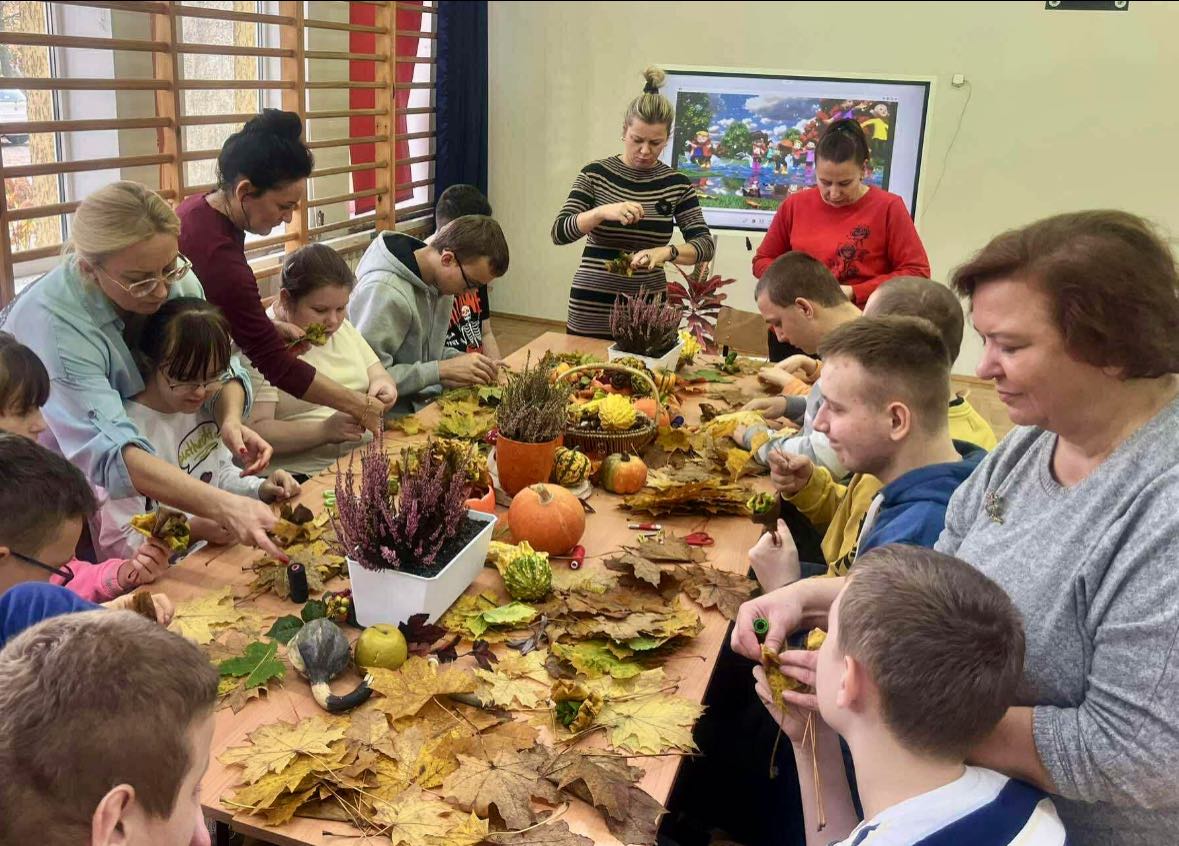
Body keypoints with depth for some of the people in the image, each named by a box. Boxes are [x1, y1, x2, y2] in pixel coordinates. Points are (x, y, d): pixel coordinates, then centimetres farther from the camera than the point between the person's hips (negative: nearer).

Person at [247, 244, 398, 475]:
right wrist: (325, 431, -28)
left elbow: (378, 374, 18)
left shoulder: (340, 326, 14)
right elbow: (254, 432, -18)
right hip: (300, 474, -7)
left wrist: (382, 385, -5)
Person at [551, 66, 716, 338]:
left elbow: (705, 245, -4)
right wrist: (602, 211, -26)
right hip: (591, 309, -1)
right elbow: (559, 232, -10)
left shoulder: (677, 184, 1)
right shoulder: (596, 174, -2)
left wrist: (665, 252, -23)